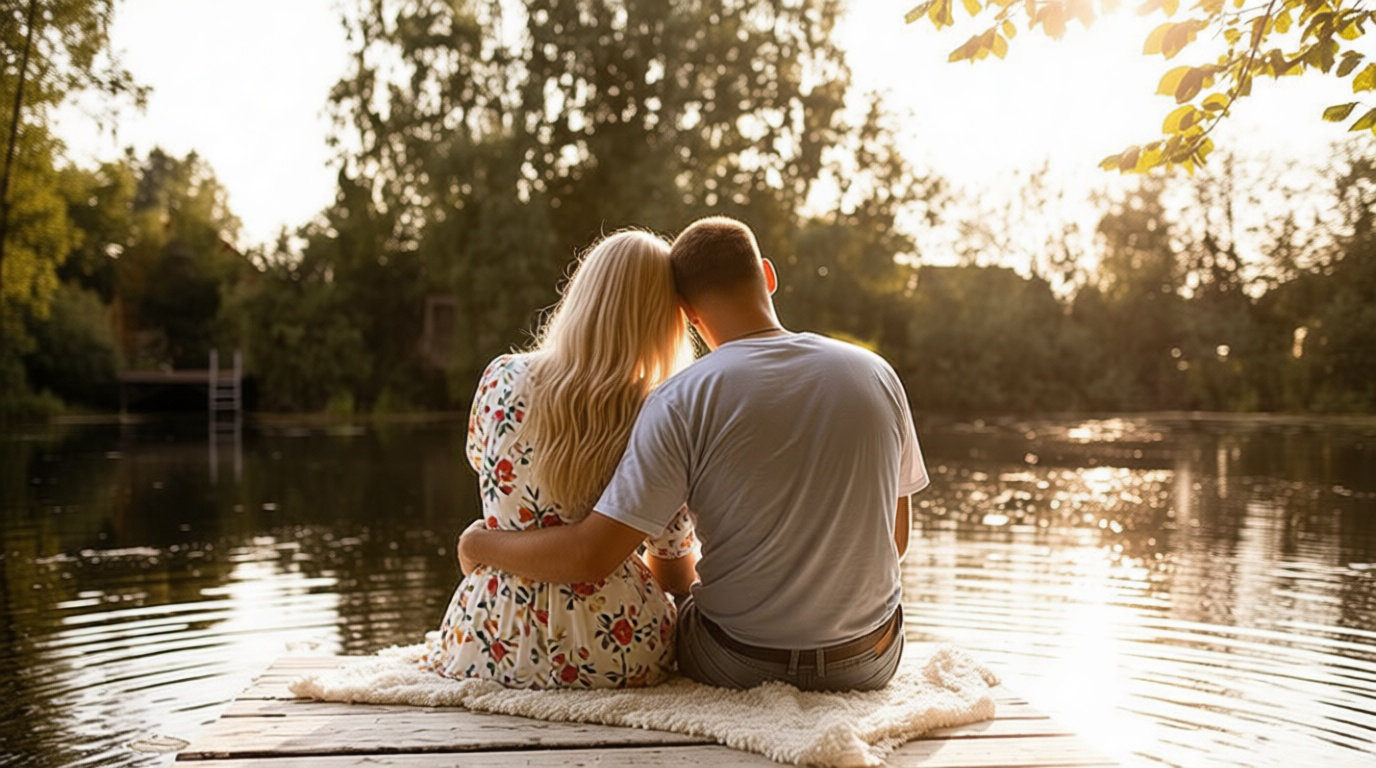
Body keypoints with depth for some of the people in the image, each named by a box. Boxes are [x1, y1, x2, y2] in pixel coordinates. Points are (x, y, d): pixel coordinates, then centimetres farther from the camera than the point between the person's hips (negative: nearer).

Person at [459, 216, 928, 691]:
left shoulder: (682, 400, -18)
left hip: (741, 667, -4)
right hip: (871, 662, 4)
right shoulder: (876, 374, -5)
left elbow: (589, 557, -20)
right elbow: (894, 539, 5)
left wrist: (476, 545, -3)